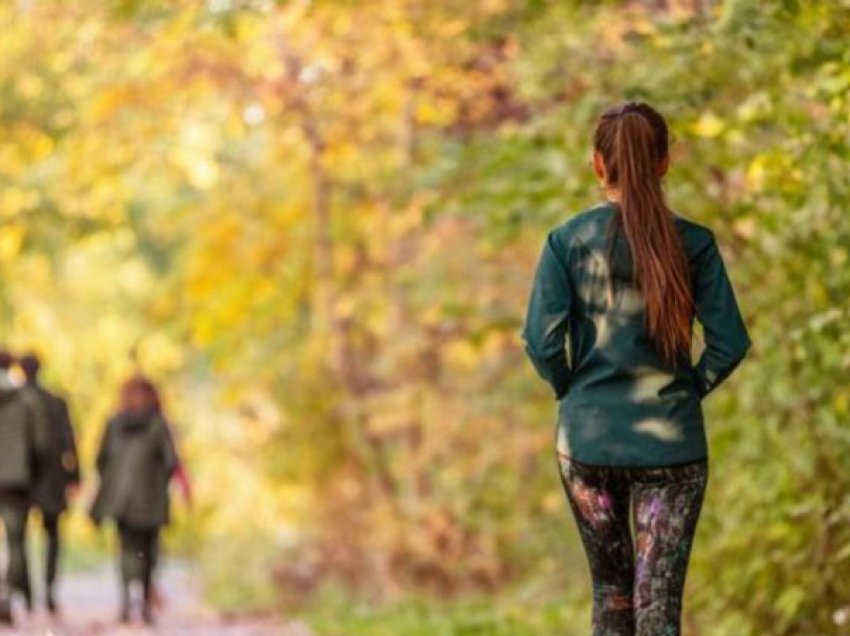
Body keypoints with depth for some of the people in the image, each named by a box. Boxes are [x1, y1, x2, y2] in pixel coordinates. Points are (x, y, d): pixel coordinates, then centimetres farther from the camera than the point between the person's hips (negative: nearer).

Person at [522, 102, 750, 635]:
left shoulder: (567, 240, -4)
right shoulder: (694, 244, -4)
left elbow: (543, 340, -9)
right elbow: (730, 343, -6)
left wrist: (570, 390, 9)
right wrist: (690, 389, 10)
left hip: (588, 437, 1)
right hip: (672, 441, -1)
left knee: (612, 590, 18)